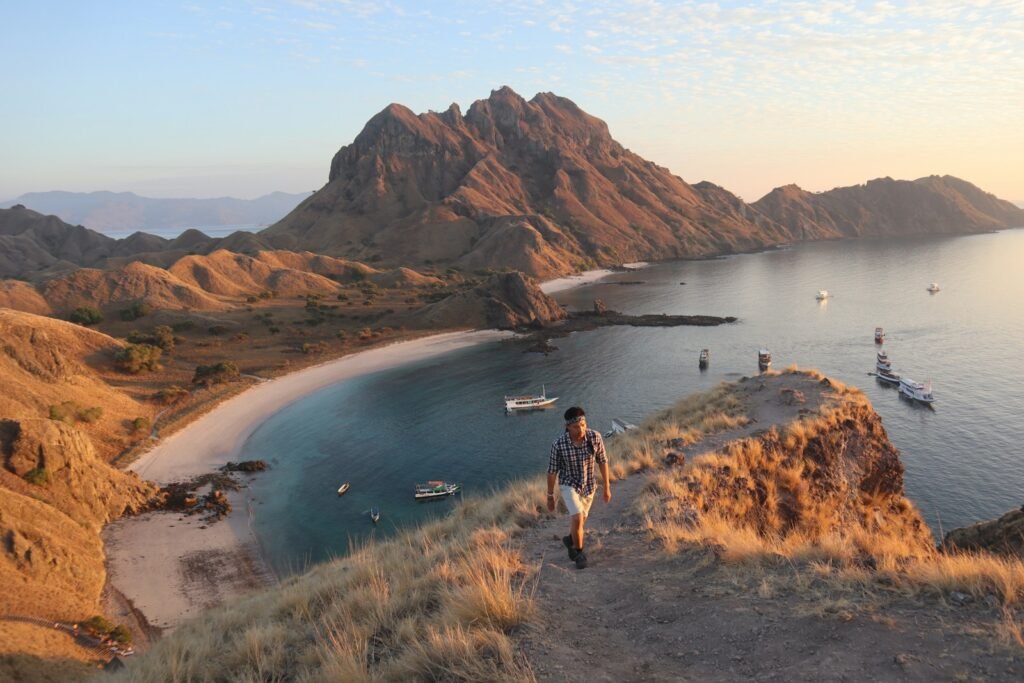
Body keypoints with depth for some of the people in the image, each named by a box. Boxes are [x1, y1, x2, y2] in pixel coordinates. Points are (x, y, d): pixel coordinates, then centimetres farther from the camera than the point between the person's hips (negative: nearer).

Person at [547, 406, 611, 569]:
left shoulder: (595, 437, -22)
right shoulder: (559, 444, -26)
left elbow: (603, 461, -6)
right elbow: (552, 471, -12)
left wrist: (607, 487, 0)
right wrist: (550, 496, -3)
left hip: (588, 485, 3)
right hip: (569, 485, -3)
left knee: (581, 520, 21)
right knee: (577, 518, -21)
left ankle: (570, 540, 53)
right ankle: (579, 552, 5)